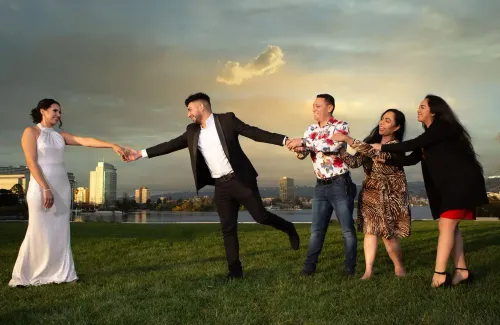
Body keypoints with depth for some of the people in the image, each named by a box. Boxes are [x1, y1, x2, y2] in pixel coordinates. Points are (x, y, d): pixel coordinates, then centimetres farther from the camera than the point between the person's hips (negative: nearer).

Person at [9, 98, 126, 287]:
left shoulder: (60, 136, 14)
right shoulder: (31, 132, -3)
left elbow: (86, 141, 2)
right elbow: (32, 163, -12)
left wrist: (113, 146, -10)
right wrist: (45, 189, -20)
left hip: (62, 187, 6)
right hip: (42, 187, -6)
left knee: (60, 232, 6)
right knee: (39, 232, -5)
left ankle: (61, 273, 9)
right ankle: (23, 276, 6)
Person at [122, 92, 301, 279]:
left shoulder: (227, 120, -5)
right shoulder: (192, 131, 10)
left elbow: (255, 133, -8)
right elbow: (172, 144, 11)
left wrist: (284, 140, -18)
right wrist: (141, 153, 8)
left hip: (240, 179, -4)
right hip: (221, 186, 4)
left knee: (260, 216, -2)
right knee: (227, 228, 4)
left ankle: (288, 229, 27)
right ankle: (234, 270, 11)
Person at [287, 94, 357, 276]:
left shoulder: (341, 126, -8)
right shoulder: (311, 130, 10)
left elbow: (332, 145, -26)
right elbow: (302, 154, 3)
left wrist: (304, 142, -25)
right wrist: (299, 148, -21)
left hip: (340, 184, -5)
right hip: (321, 186, 5)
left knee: (347, 228, 2)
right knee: (317, 229, 9)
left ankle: (350, 267, 12)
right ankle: (309, 266, 14)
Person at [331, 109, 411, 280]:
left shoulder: (395, 145, -14)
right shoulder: (372, 140, 6)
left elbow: (374, 152, -32)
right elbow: (355, 162, -2)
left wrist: (347, 139, -33)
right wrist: (341, 148, -20)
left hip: (390, 195, -5)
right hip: (370, 192, 5)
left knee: (388, 233, -1)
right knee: (370, 230, -2)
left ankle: (399, 267, 20)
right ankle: (368, 270, -1)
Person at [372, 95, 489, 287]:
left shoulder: (442, 126, -10)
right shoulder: (430, 135, 17)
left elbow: (413, 144, -18)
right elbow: (412, 159, 14)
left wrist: (383, 147, -12)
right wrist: (385, 159, 7)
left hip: (462, 181, -9)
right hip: (449, 185, 9)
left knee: (446, 225, -14)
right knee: (450, 227, 7)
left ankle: (439, 275, -16)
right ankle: (461, 272, 10)